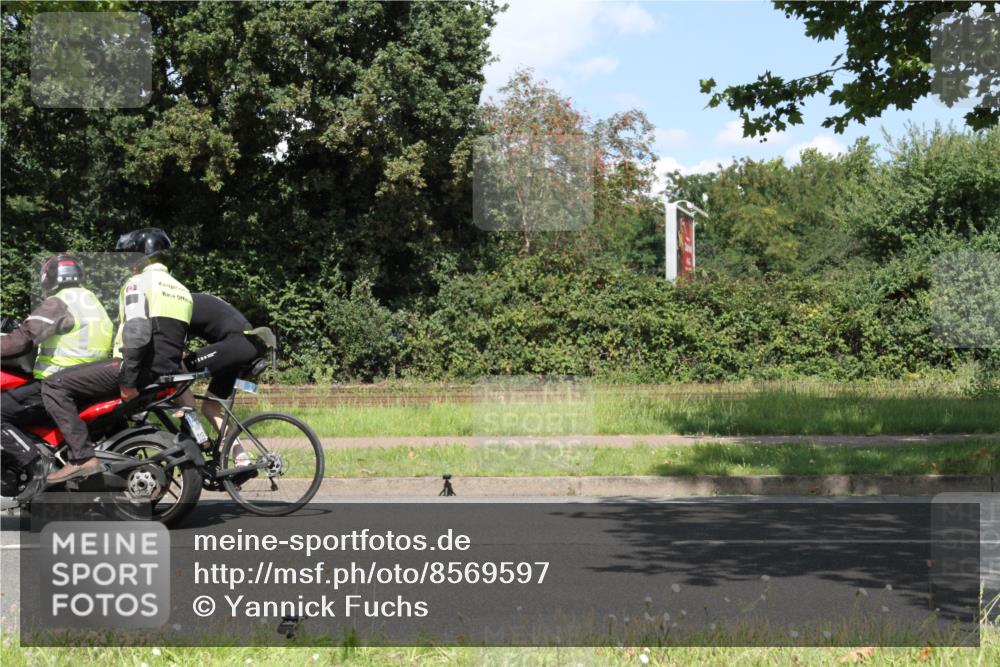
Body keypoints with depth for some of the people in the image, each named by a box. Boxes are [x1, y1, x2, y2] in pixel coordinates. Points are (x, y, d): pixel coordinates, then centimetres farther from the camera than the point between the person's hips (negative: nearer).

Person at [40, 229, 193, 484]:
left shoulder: (138, 283, -6)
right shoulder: (182, 290, 20)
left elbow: (137, 333, -19)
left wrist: (127, 380, -19)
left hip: (139, 365, -9)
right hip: (167, 370, 9)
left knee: (54, 386, -9)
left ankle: (82, 456, -19)